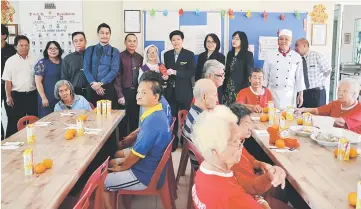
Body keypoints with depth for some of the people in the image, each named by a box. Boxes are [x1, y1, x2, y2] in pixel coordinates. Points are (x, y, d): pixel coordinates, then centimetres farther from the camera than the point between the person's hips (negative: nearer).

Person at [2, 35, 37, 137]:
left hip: (32, 95, 3)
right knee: (15, 121, 2)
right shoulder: (10, 61, -2)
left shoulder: (33, 60, 5)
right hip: (17, 95, -2)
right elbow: (8, 81, -2)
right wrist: (9, 96, -7)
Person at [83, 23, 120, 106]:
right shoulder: (89, 50, 11)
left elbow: (114, 70, -5)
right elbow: (86, 69, 3)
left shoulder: (114, 51, 6)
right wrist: (93, 83, -12)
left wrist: (100, 83, -14)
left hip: (107, 88, -1)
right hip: (92, 88, 1)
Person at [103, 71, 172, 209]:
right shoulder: (157, 114, 1)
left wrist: (121, 168, -6)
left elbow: (137, 153, -23)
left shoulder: (153, 121, -30)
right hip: (149, 167, 9)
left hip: (145, 176, -9)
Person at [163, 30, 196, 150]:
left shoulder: (189, 54, -3)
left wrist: (175, 72, -22)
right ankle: (173, 142, 17)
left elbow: (192, 72, -12)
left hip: (184, 92, -3)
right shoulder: (167, 54, 10)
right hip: (171, 91, 3)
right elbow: (165, 70, 15)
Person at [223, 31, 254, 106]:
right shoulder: (230, 54, 13)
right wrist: (224, 88, 10)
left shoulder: (248, 54, -4)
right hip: (228, 88, 5)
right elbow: (227, 72, 14)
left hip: (241, 88, -5)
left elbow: (249, 72, -5)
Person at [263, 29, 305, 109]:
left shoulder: (297, 57, 2)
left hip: (289, 94, 0)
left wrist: (301, 94, 2)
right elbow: (265, 75, 5)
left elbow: (299, 77, 4)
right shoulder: (270, 56, 1)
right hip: (272, 92, 0)